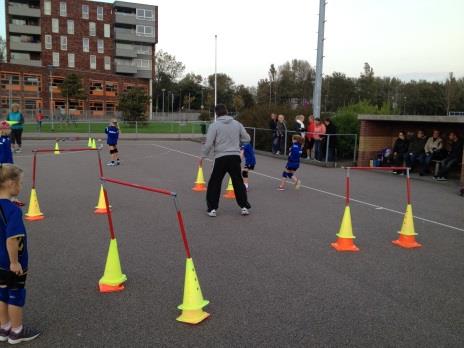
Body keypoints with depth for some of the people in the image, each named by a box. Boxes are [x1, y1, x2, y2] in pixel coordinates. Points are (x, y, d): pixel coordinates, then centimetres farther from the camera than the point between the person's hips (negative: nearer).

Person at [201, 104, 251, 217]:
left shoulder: (214, 125, -4)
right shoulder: (237, 124, 6)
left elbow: (208, 143, -8)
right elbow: (247, 139, 11)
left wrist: (203, 156, 3)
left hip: (221, 158, -3)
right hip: (235, 156, 3)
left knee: (214, 183, 8)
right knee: (238, 183, 13)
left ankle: (212, 209, 8)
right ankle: (244, 207, 15)